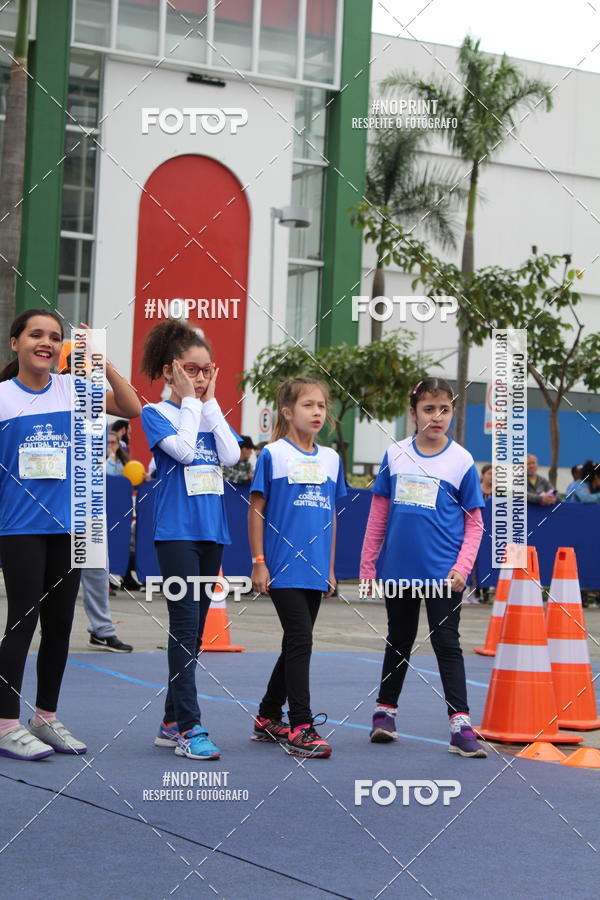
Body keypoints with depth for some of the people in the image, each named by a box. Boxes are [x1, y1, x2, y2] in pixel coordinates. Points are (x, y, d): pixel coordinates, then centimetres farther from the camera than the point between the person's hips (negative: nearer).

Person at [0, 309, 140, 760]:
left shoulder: (73, 389, 4)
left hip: (67, 524, 4)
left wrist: (104, 364, -11)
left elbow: (132, 409, -2)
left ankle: (46, 717, 23)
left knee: (60, 623, 10)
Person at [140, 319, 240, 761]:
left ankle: (172, 722, 16)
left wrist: (210, 401, 0)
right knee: (185, 626, -12)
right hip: (176, 531, -6)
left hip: (212, 531, 6)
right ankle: (189, 727, -14)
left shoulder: (210, 414, 14)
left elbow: (231, 455, -3)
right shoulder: (156, 412, -2)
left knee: (194, 629, 9)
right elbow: (182, 447, -18)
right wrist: (190, 401, -7)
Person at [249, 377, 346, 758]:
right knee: (300, 641, -12)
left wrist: (330, 568, 16)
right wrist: (258, 562, -6)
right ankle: (300, 727, -8)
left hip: (314, 570, 6)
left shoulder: (331, 459, 11)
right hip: (283, 568, -6)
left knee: (296, 645, 12)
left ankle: (268, 717, 25)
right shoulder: (273, 455, -4)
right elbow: (257, 510, -2)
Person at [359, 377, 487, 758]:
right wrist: (367, 564, 6)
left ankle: (461, 725, -3)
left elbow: (474, 523, -1)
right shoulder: (395, 455, 2)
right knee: (399, 641, 16)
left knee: (447, 643, -3)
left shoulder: (462, 461, -4)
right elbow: (379, 512, 8)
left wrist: (462, 568, -11)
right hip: (398, 569, 3)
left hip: (442, 571, -2)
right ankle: (385, 711, 29)